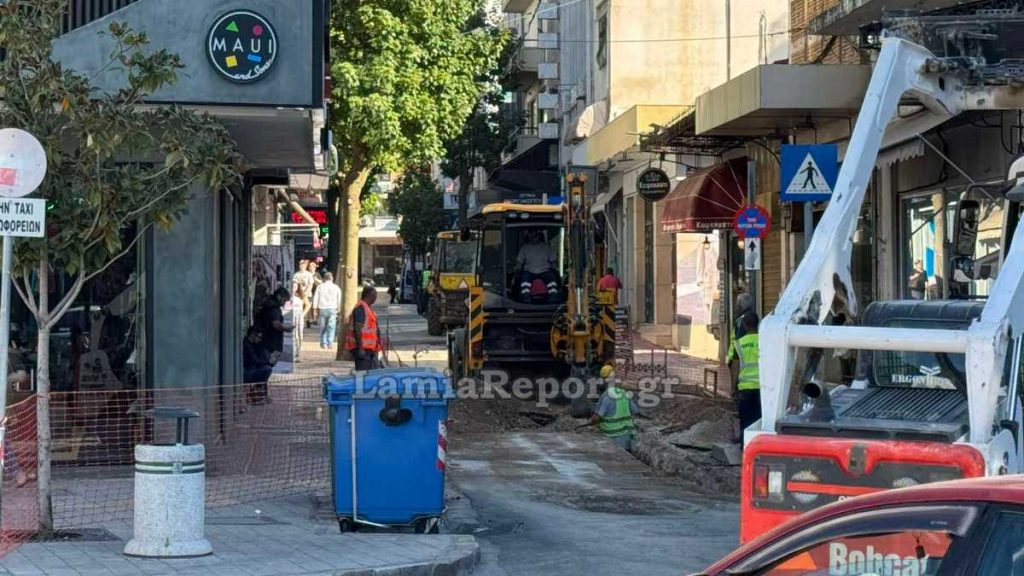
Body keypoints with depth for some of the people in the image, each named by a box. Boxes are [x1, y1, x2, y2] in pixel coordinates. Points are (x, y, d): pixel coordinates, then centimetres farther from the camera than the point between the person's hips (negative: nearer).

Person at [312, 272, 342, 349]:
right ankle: (330, 343, -7)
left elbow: (315, 298, 2)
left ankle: (323, 344, 6)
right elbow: (339, 299, 5)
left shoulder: (320, 287, 5)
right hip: (332, 309, -1)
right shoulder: (336, 287, 5)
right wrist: (338, 308, 14)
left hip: (322, 309, 1)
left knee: (323, 328, 8)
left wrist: (315, 309, 7)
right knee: (331, 327, 1)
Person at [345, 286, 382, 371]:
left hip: (370, 348, 11)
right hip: (363, 348, -11)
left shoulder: (367, 307, 16)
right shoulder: (361, 308, -16)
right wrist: (361, 347, -25)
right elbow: (358, 328, -22)